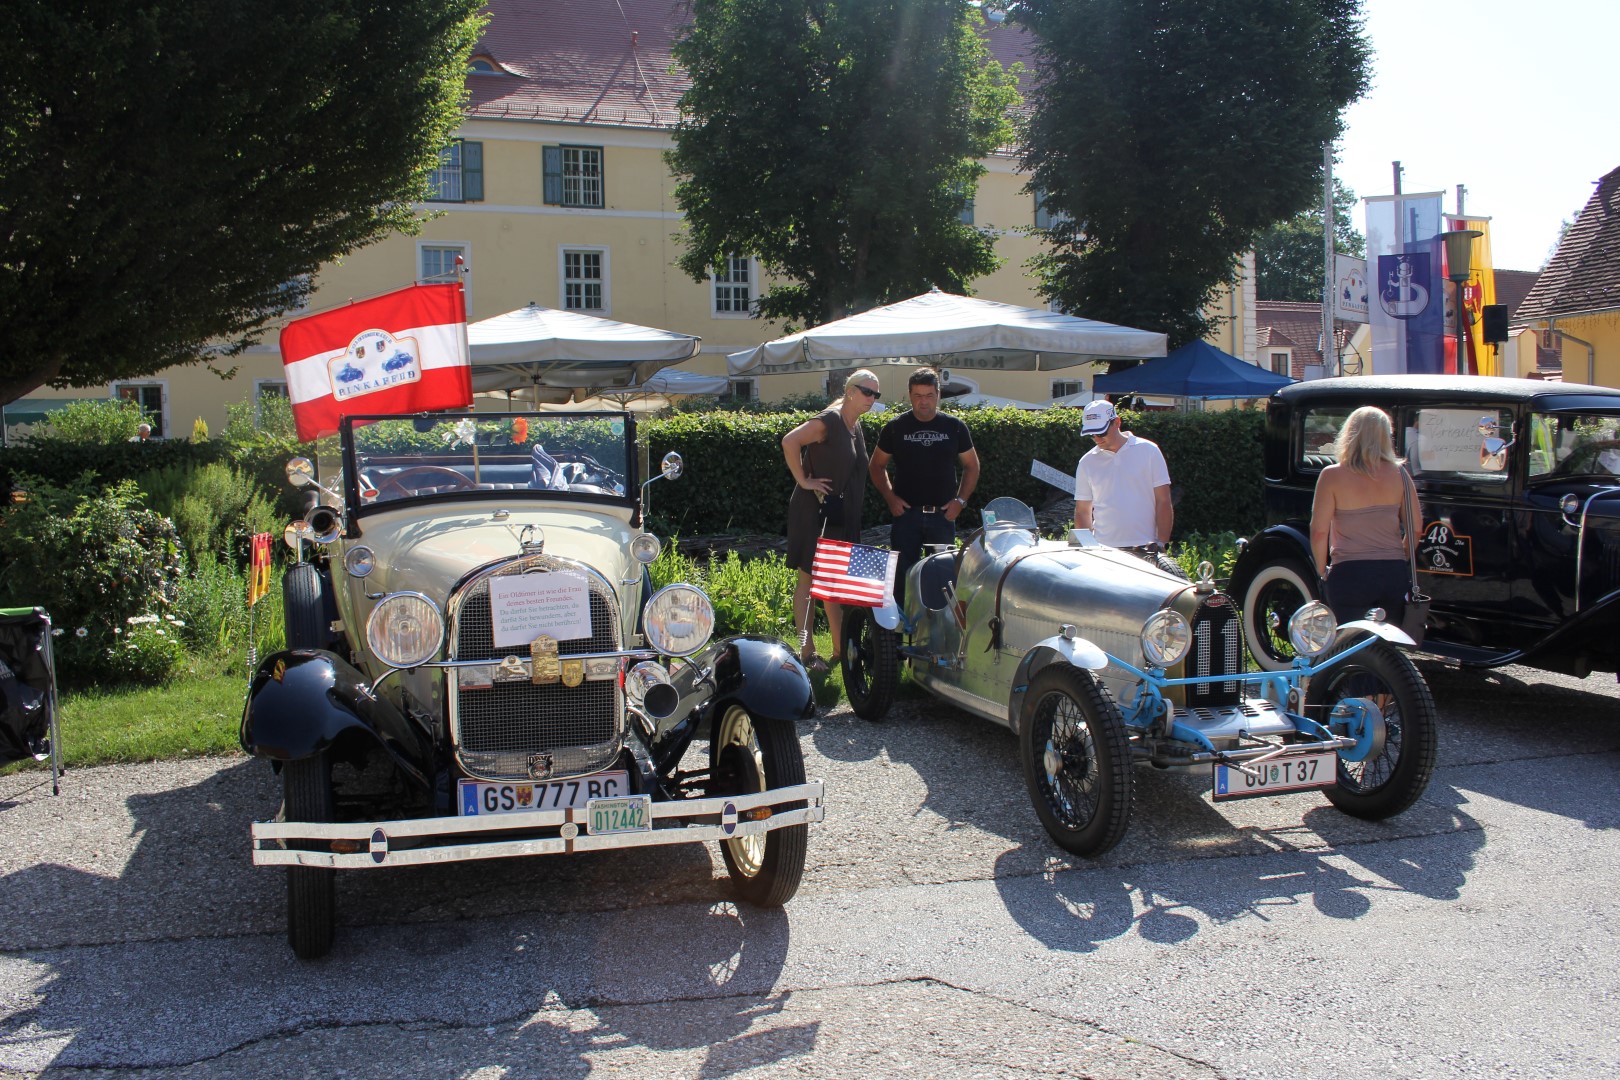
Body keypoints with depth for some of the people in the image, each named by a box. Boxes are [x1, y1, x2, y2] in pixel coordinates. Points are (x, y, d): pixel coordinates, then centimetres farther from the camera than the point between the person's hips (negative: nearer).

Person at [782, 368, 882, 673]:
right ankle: (807, 651, 3)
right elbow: (790, 441, -27)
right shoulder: (829, 420, -15)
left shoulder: (856, 426, 12)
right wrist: (803, 481, -22)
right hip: (814, 512, -8)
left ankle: (841, 648, 20)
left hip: (843, 517, 8)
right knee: (809, 580, -1)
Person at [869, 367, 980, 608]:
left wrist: (960, 500, 0)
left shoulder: (955, 427, 4)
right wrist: (890, 497, -2)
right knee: (902, 575, 0)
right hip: (906, 513, 0)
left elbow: (971, 466, 12)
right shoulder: (895, 427, 3)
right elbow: (877, 465, 11)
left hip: (943, 514, 1)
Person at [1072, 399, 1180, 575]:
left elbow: (1163, 502, 4)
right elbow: (1082, 512, 12)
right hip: (1104, 552, 2)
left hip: (1145, 550, -1)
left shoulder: (1148, 451, 4)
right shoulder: (1087, 462, 9)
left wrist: (1161, 544, -5)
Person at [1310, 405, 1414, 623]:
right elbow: (1414, 529, 5)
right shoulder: (1399, 474, 1)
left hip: (1349, 575, -3)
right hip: (1394, 575, 3)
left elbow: (1319, 532, -9)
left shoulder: (1332, 476, -7)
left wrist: (1322, 571, 5)